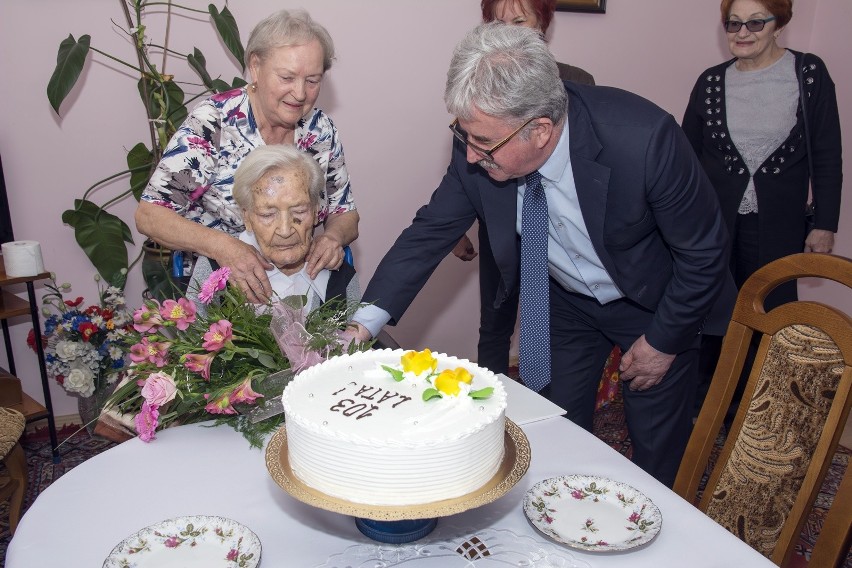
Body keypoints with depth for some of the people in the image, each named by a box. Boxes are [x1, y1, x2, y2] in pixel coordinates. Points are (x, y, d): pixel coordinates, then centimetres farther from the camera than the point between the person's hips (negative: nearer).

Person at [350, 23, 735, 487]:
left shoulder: (642, 139, -36)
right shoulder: (479, 147, -25)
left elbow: (703, 247, -22)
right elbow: (434, 227, -11)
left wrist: (664, 339, -13)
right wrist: (366, 321, -21)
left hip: (655, 302, -3)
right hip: (563, 299, 3)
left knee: (657, 449, 12)